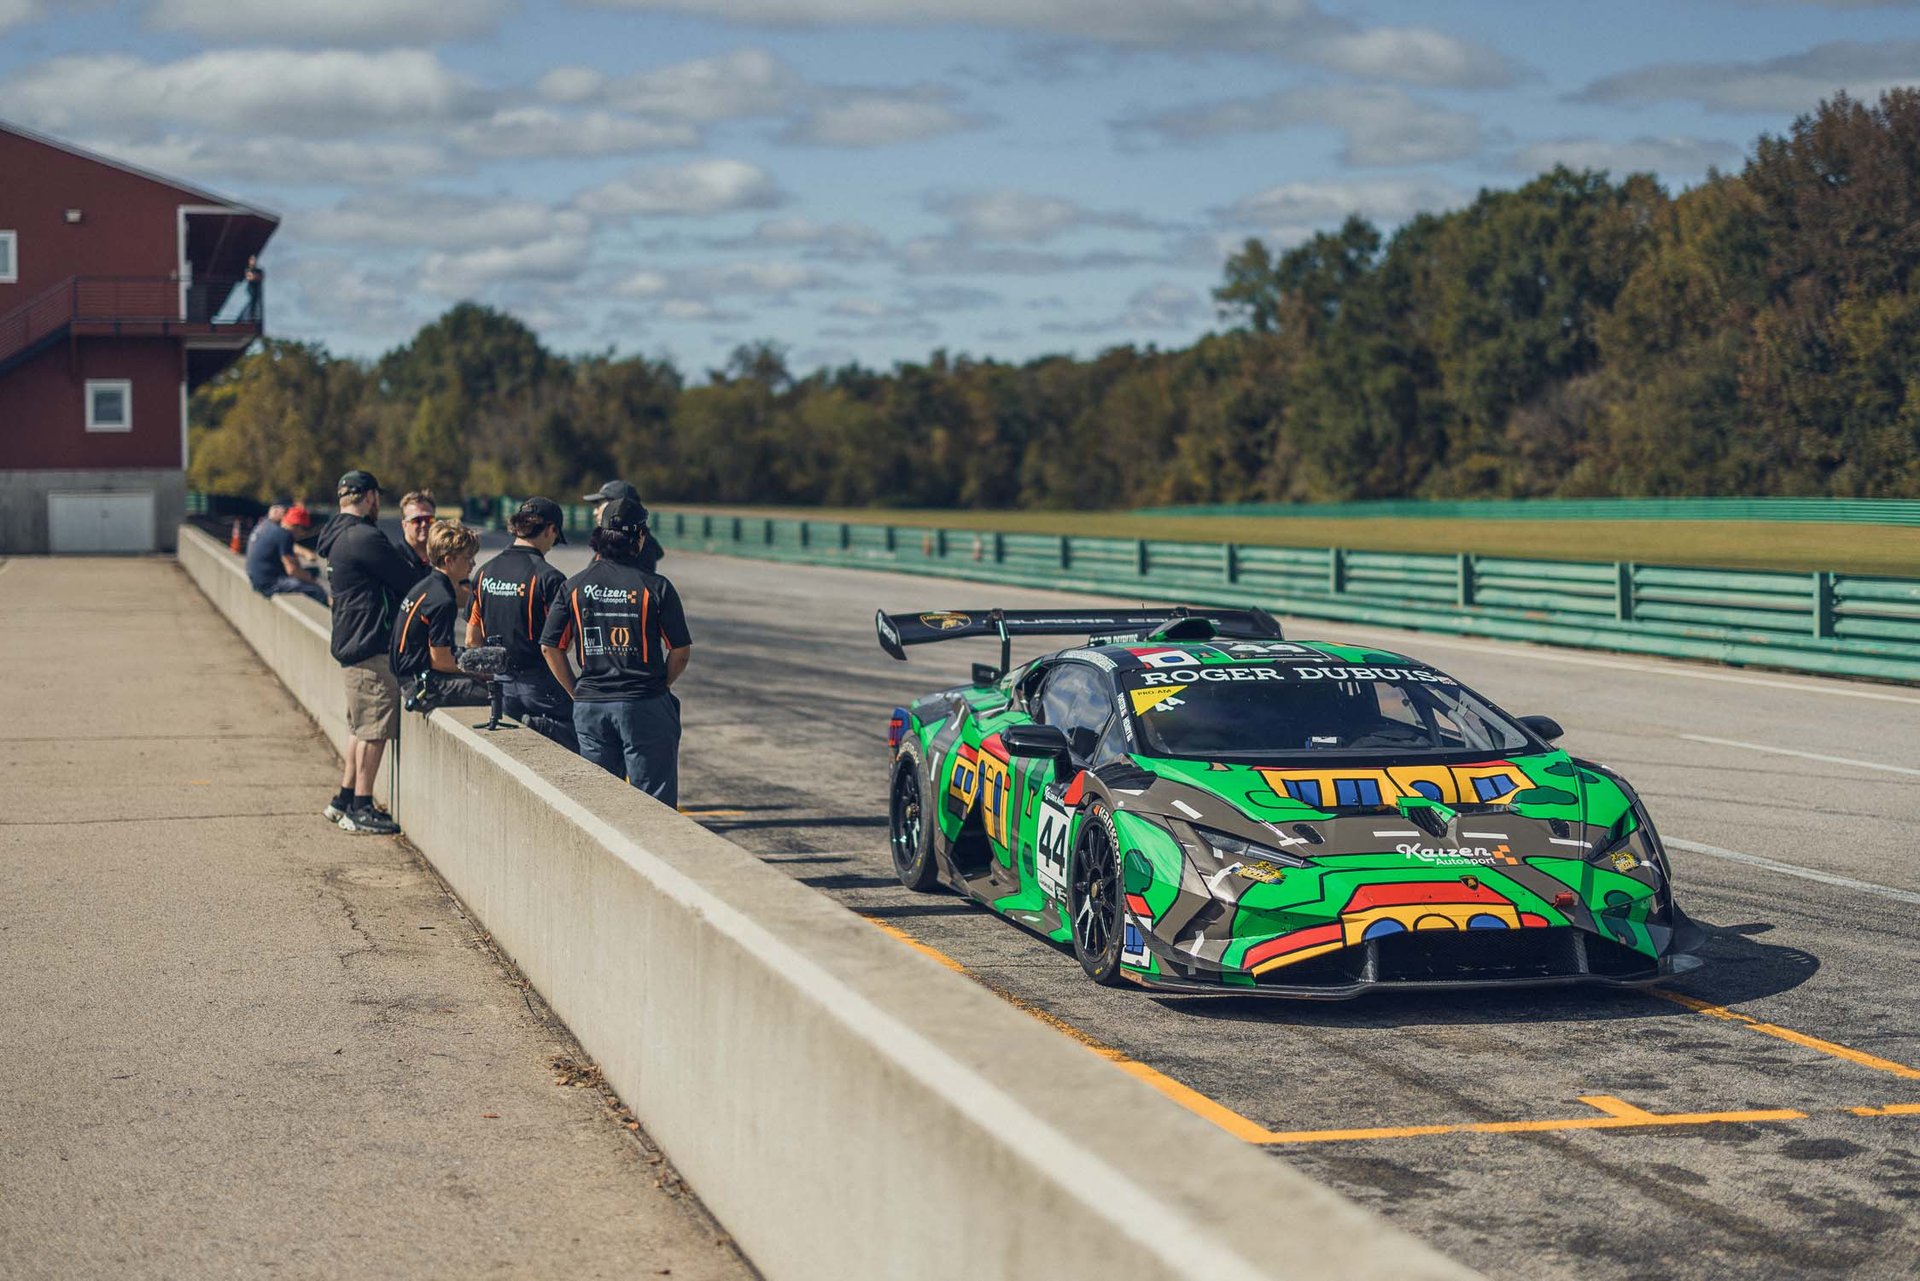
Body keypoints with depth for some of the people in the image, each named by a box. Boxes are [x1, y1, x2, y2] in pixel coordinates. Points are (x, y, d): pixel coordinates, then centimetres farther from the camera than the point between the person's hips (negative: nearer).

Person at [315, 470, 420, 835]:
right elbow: (409, 582, -13)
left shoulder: (338, 538, 16)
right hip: (370, 647, -10)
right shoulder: (365, 538, -17)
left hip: (350, 641, 10)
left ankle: (345, 799, 25)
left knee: (361, 725, 18)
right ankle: (361, 808, -2)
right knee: (374, 727, -5)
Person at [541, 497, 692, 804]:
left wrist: (577, 692, 13)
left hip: (590, 707, 3)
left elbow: (550, 647, 5)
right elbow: (680, 651, -5)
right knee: (654, 803, 1)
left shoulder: (575, 586, 2)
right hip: (645, 708, -3)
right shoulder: (656, 587, -6)